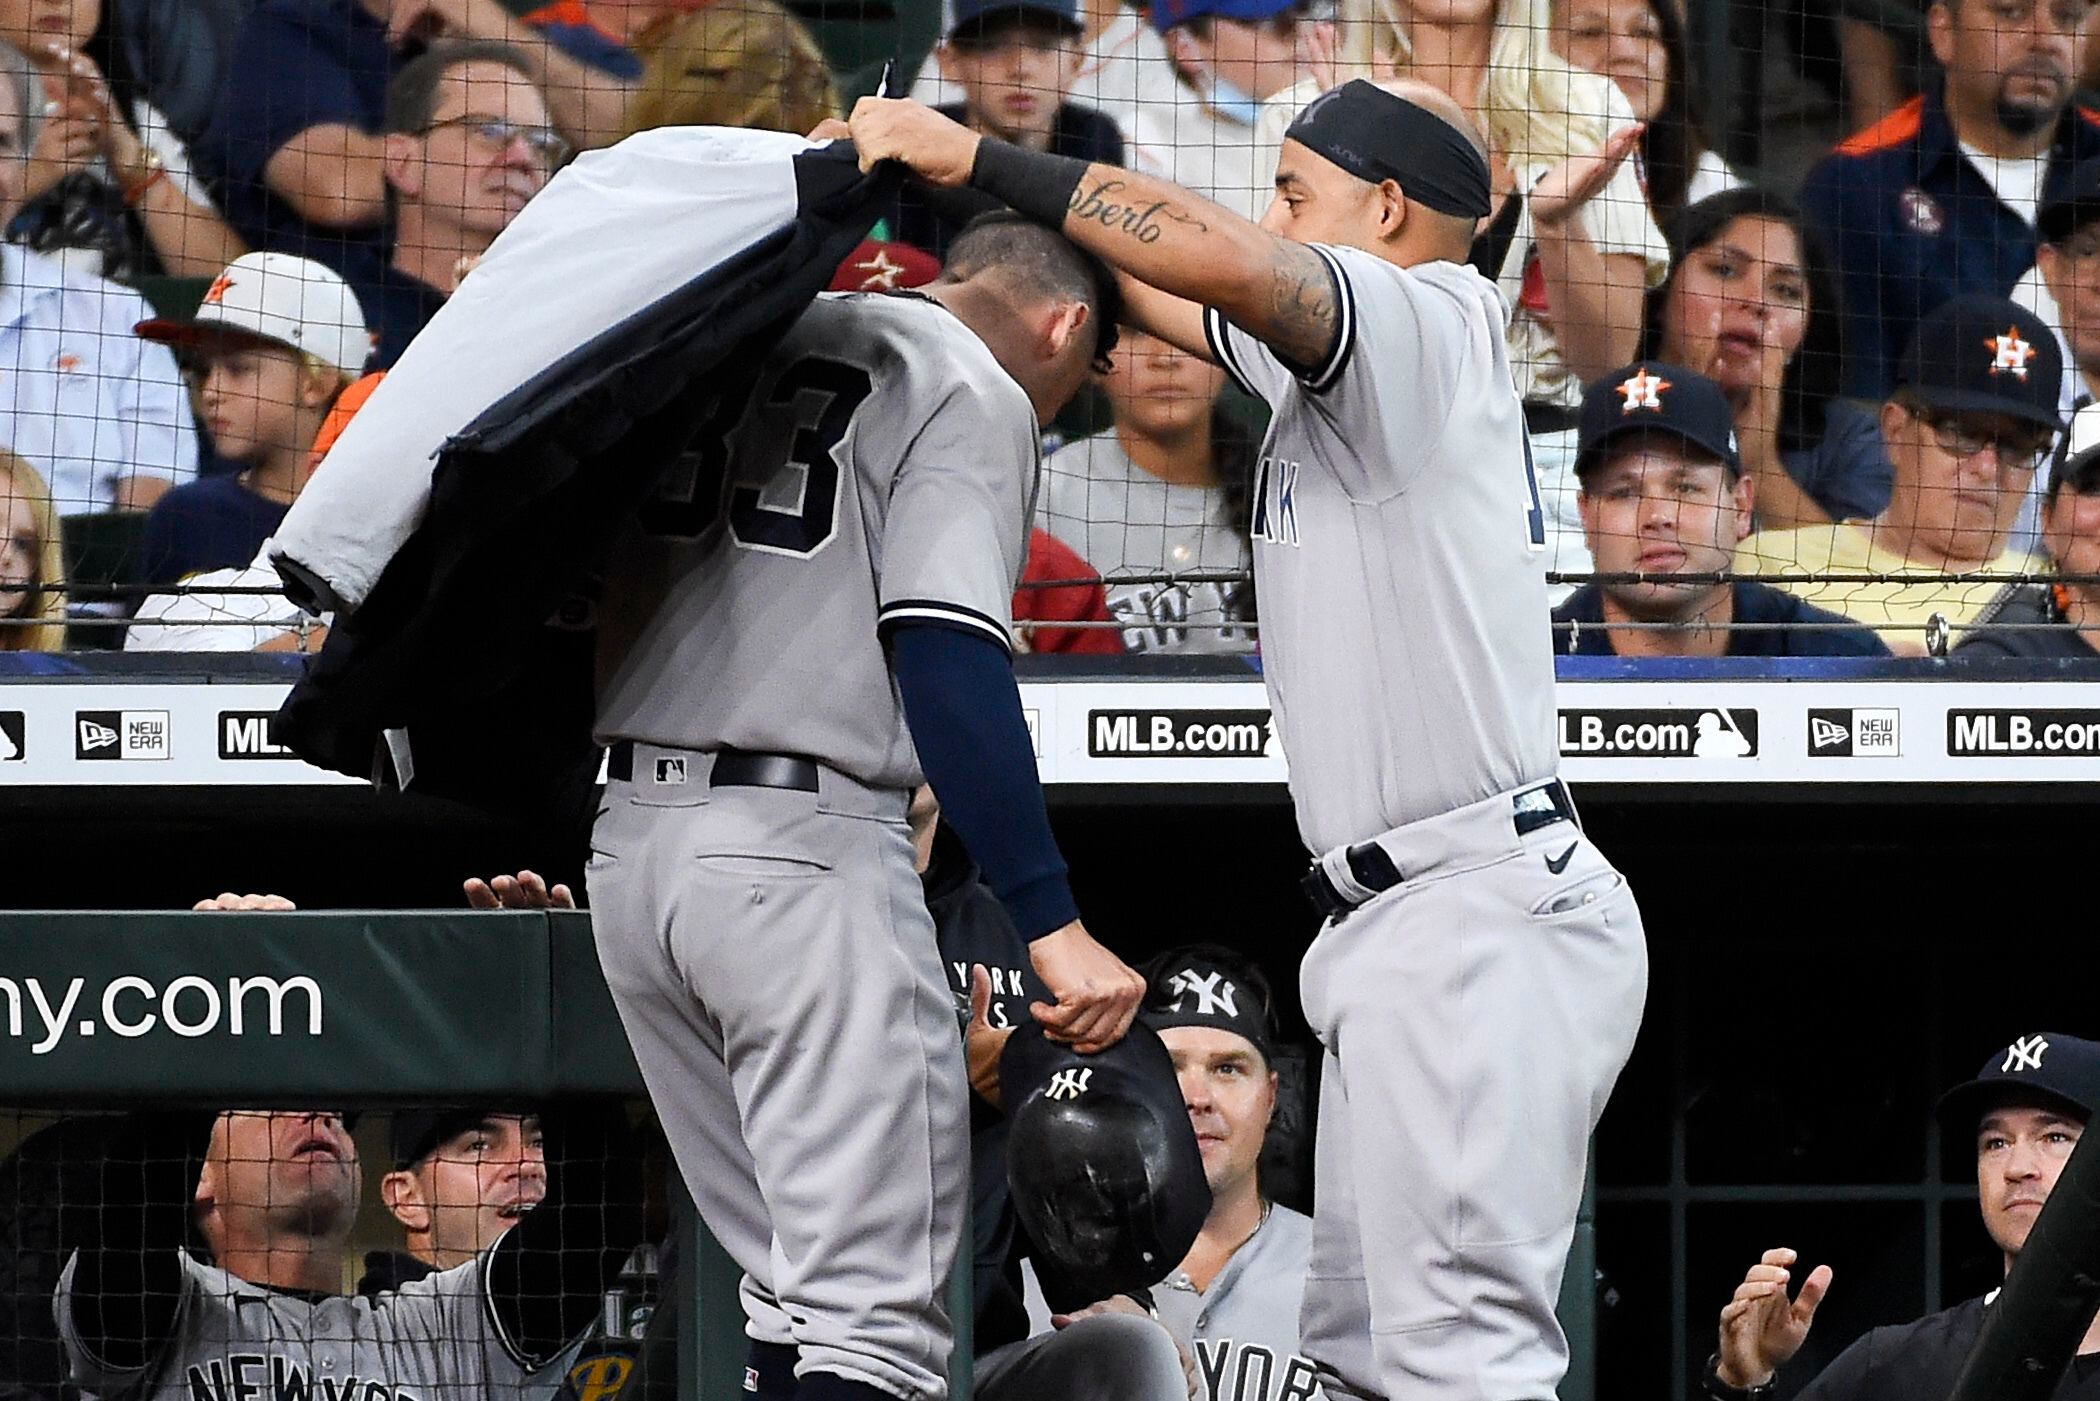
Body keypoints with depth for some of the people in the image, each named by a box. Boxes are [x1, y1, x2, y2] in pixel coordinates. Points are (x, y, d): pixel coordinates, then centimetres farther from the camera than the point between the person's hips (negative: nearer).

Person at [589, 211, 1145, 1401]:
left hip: (627, 843, 8)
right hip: (804, 852, -8)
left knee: (795, 1292, 16)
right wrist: (1053, 924, -19)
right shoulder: (974, 390, -2)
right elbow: (944, 655, -15)